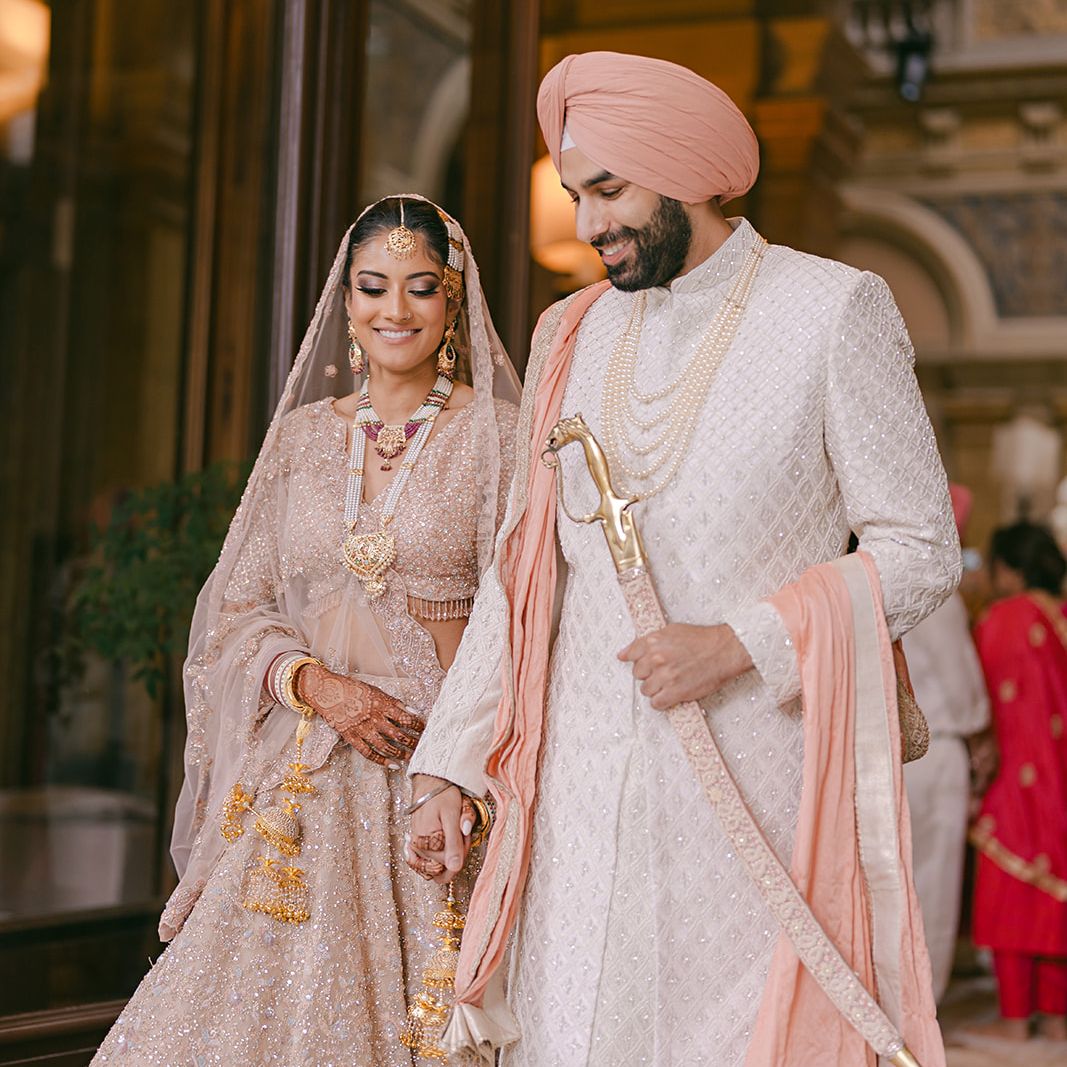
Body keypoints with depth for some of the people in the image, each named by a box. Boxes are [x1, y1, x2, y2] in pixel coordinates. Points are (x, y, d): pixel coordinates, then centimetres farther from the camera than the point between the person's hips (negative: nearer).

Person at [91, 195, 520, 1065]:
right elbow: (236, 610, 10)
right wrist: (316, 683, -8)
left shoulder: (494, 435, -1)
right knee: (256, 996, -3)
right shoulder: (302, 435, 11)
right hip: (304, 777, 3)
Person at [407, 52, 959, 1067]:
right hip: (582, 783, 4)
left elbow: (919, 550, -3)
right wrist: (449, 770, 9)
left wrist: (743, 644, -15)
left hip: (752, 773, -4)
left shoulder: (833, 310, -2)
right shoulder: (572, 336, 12)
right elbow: (522, 571, 14)